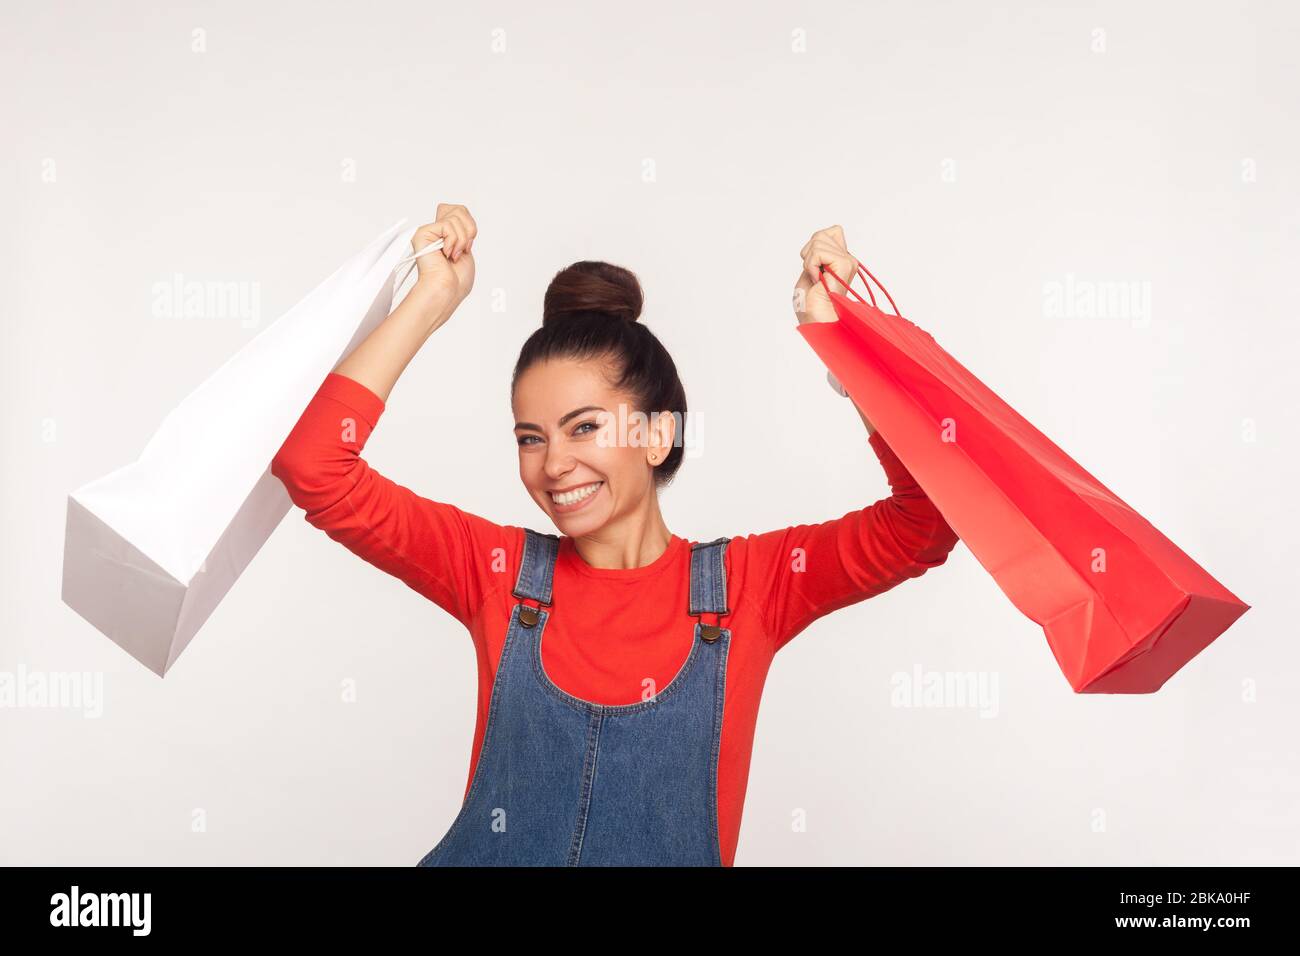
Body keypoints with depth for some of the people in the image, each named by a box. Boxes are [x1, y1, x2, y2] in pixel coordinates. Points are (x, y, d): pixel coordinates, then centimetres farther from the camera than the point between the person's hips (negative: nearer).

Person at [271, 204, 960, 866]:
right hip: (486, 854, 1)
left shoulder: (748, 584, -1)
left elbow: (924, 522, -9)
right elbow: (314, 468, -4)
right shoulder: (500, 570, 1)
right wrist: (432, 299, -6)